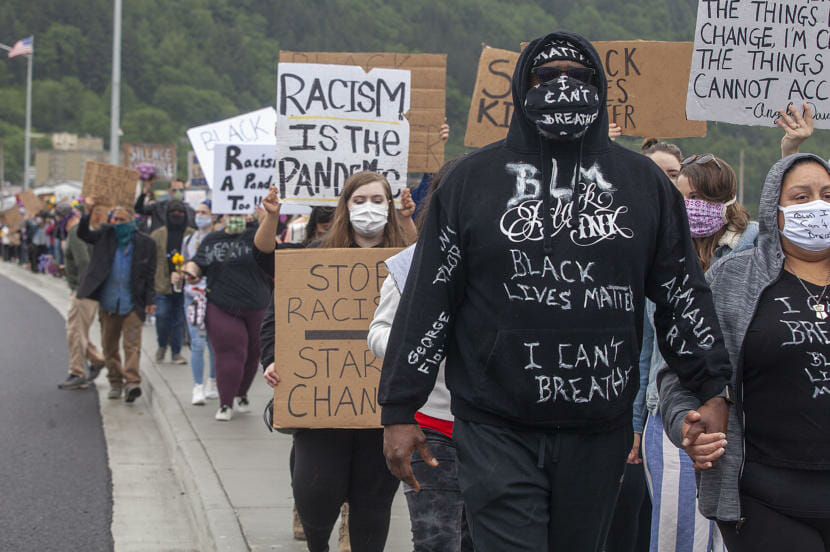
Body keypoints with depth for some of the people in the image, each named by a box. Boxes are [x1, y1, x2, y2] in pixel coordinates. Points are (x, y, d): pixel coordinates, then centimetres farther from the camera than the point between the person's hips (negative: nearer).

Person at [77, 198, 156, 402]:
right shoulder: (106, 235, 6)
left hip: (132, 304, -3)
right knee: (109, 345, 10)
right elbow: (83, 234, -5)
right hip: (107, 303, 3)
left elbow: (150, 275, 5)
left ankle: (132, 382, -17)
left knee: (132, 344, -11)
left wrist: (150, 300, -1)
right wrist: (87, 212, -19)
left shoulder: (145, 243, 2)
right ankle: (115, 382, 20)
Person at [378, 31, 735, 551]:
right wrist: (399, 411, -1)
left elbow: (685, 294, 12)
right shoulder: (472, 179, 3)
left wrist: (714, 391, 5)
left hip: (601, 431, 2)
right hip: (497, 432, -2)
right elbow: (426, 301, 2)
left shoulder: (645, 182, 9)